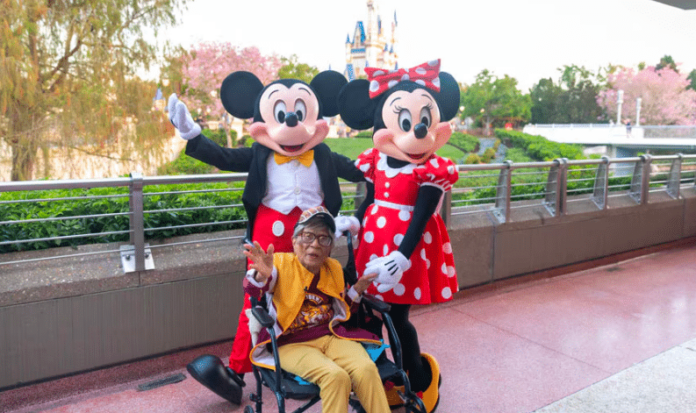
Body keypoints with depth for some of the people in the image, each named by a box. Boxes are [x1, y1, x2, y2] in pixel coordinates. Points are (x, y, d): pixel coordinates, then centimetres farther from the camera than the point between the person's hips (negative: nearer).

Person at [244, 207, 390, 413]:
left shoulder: (334, 268, 12)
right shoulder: (282, 263, -3)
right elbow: (253, 289, -21)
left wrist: (357, 289, 5)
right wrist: (262, 275, -43)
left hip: (331, 336, 4)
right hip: (292, 343, -4)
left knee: (366, 369, -25)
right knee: (335, 375, -31)